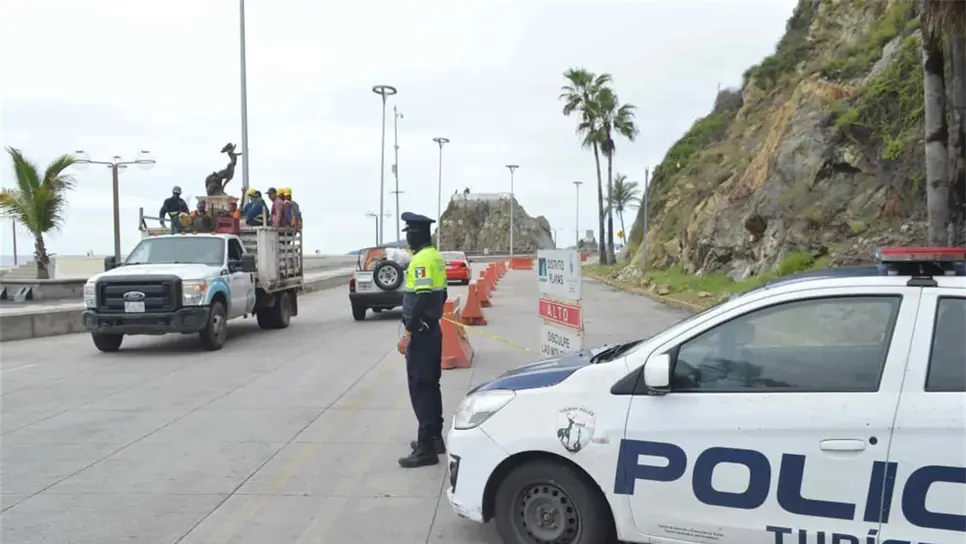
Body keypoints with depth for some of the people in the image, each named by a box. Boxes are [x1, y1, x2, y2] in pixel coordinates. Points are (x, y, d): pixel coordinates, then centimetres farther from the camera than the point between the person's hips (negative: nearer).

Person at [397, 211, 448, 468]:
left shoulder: (421, 260, -18)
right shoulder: (436, 257, 12)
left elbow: (422, 299, -25)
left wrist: (408, 332, -22)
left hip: (421, 332, -10)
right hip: (433, 329, 10)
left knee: (420, 389, -6)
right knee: (430, 385, 17)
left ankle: (426, 449, -4)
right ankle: (435, 438, 26)